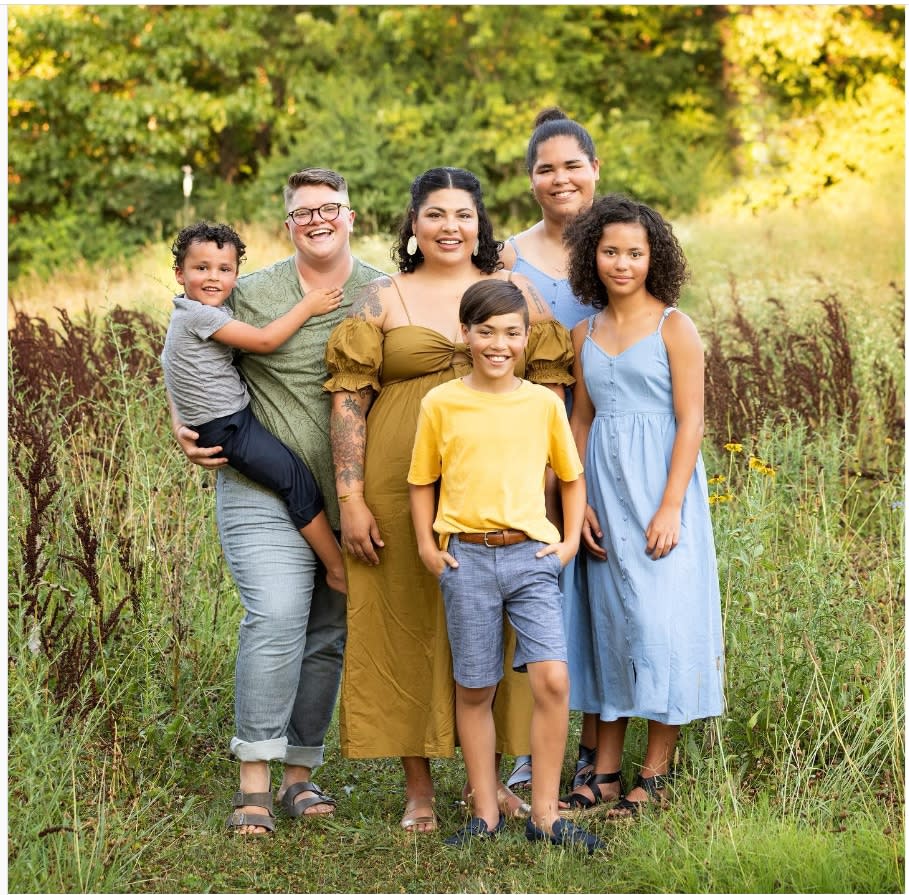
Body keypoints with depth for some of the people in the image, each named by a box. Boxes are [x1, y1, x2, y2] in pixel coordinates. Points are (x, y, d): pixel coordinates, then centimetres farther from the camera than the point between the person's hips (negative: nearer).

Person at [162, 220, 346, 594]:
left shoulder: (201, 311, 12)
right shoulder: (199, 315, -19)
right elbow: (263, 340, -19)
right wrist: (307, 306, -11)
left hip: (233, 417, 10)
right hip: (224, 428, -10)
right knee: (299, 480, -11)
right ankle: (339, 570, -5)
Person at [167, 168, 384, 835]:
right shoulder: (252, 295, 2)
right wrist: (184, 428, -3)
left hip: (351, 498, 3)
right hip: (264, 489, -3)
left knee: (329, 634, 7)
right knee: (276, 617, -17)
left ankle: (300, 774, 17)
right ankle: (254, 781, -11)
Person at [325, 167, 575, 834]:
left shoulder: (515, 292, 8)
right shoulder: (383, 299, 4)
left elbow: (549, 390, 8)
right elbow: (349, 400, 0)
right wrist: (352, 500, -7)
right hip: (403, 486, -1)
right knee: (409, 624, 3)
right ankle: (419, 787, 13)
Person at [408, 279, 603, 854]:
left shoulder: (544, 403, 5)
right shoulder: (440, 403, 3)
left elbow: (572, 477, 16)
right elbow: (422, 481, 11)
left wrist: (571, 541, 6)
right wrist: (427, 546, 1)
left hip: (531, 554, 0)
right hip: (465, 558, 0)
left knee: (553, 679, -12)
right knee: (474, 690, 7)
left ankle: (546, 815, -2)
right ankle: (486, 814, 18)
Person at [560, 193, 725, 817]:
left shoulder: (674, 327, -5)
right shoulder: (586, 333, 10)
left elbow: (691, 421, -9)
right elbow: (582, 421, 13)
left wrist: (670, 507, -16)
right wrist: (580, 503, 2)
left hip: (660, 487, -5)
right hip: (604, 491, 5)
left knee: (660, 620, -4)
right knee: (607, 619, 8)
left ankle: (656, 776, 5)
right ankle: (605, 773, 14)